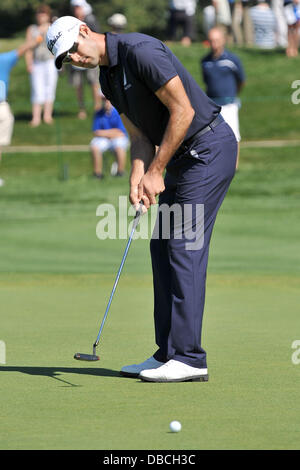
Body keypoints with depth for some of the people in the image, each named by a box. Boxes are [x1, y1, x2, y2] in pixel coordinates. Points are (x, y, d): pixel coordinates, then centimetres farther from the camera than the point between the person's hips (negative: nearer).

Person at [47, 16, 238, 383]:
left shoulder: (140, 51, -19)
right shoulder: (108, 78, 11)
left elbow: (183, 110, -21)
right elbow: (140, 137, 11)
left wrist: (156, 172, -17)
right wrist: (137, 181, -8)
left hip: (209, 148, -10)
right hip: (185, 157, 10)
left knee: (184, 247, -12)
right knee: (163, 246, 7)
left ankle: (189, 359, -12)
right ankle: (168, 354, 10)